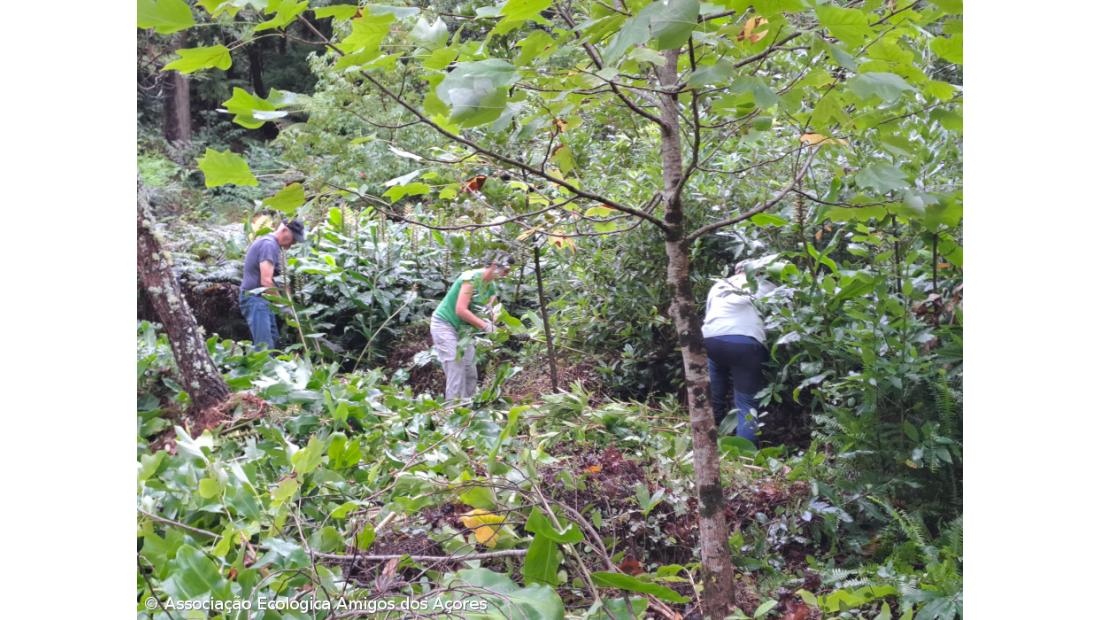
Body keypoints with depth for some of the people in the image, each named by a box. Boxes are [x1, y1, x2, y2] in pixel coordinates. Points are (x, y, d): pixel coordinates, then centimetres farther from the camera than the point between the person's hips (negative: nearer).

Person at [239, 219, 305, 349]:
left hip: (261, 299, 11)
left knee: (273, 339, 12)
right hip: (256, 299, -11)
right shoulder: (269, 245, -16)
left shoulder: (266, 241, 18)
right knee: (265, 346, -17)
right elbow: (266, 281, -23)